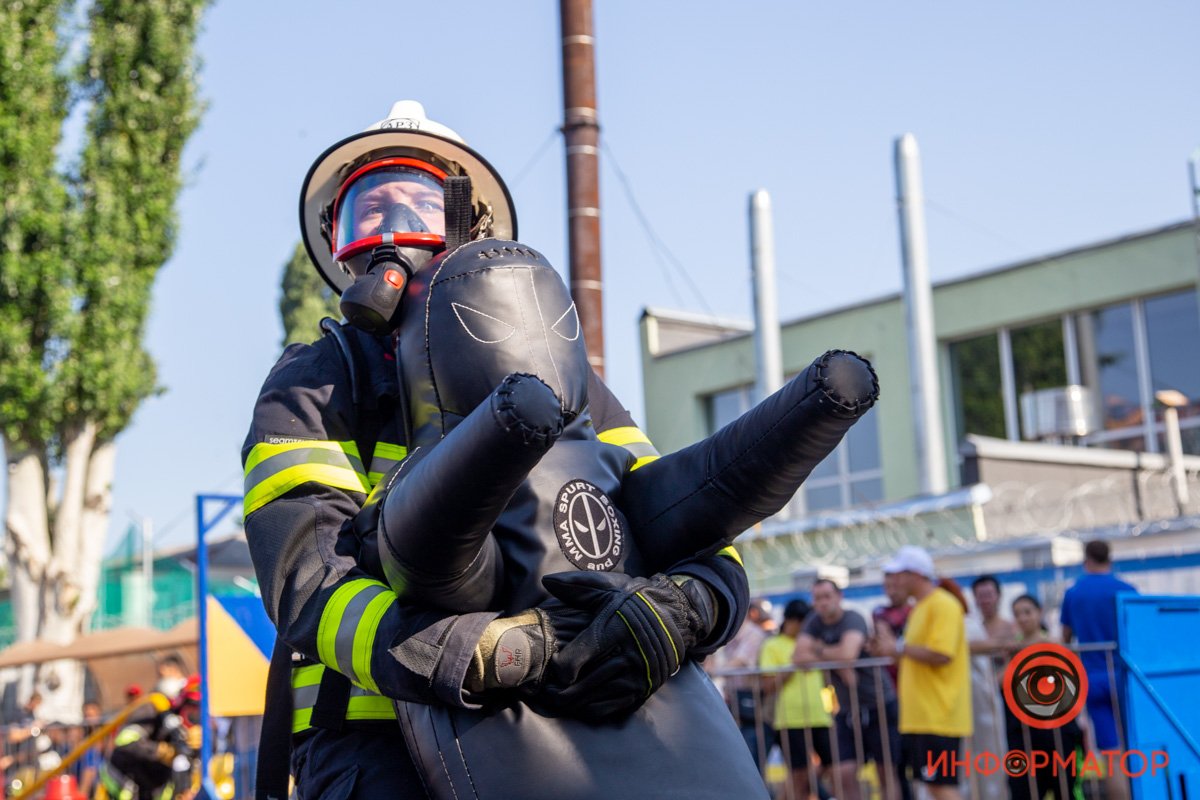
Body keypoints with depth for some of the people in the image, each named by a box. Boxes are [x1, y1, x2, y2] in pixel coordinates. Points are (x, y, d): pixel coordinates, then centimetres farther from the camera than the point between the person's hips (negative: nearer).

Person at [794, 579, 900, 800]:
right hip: (847, 711, 5)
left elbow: (848, 653, -33)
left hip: (879, 706, -5)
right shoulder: (814, 622, 1)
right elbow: (798, 657, -9)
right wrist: (836, 661, -19)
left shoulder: (853, 619, -15)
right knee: (843, 775, -5)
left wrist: (818, 651, -14)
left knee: (886, 773, 5)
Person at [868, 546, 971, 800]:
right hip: (920, 715, 10)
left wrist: (899, 647, -15)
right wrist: (890, 650, 10)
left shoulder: (943, 605, -12)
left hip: (937, 715, -10)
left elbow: (940, 655, -22)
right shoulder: (920, 608, 18)